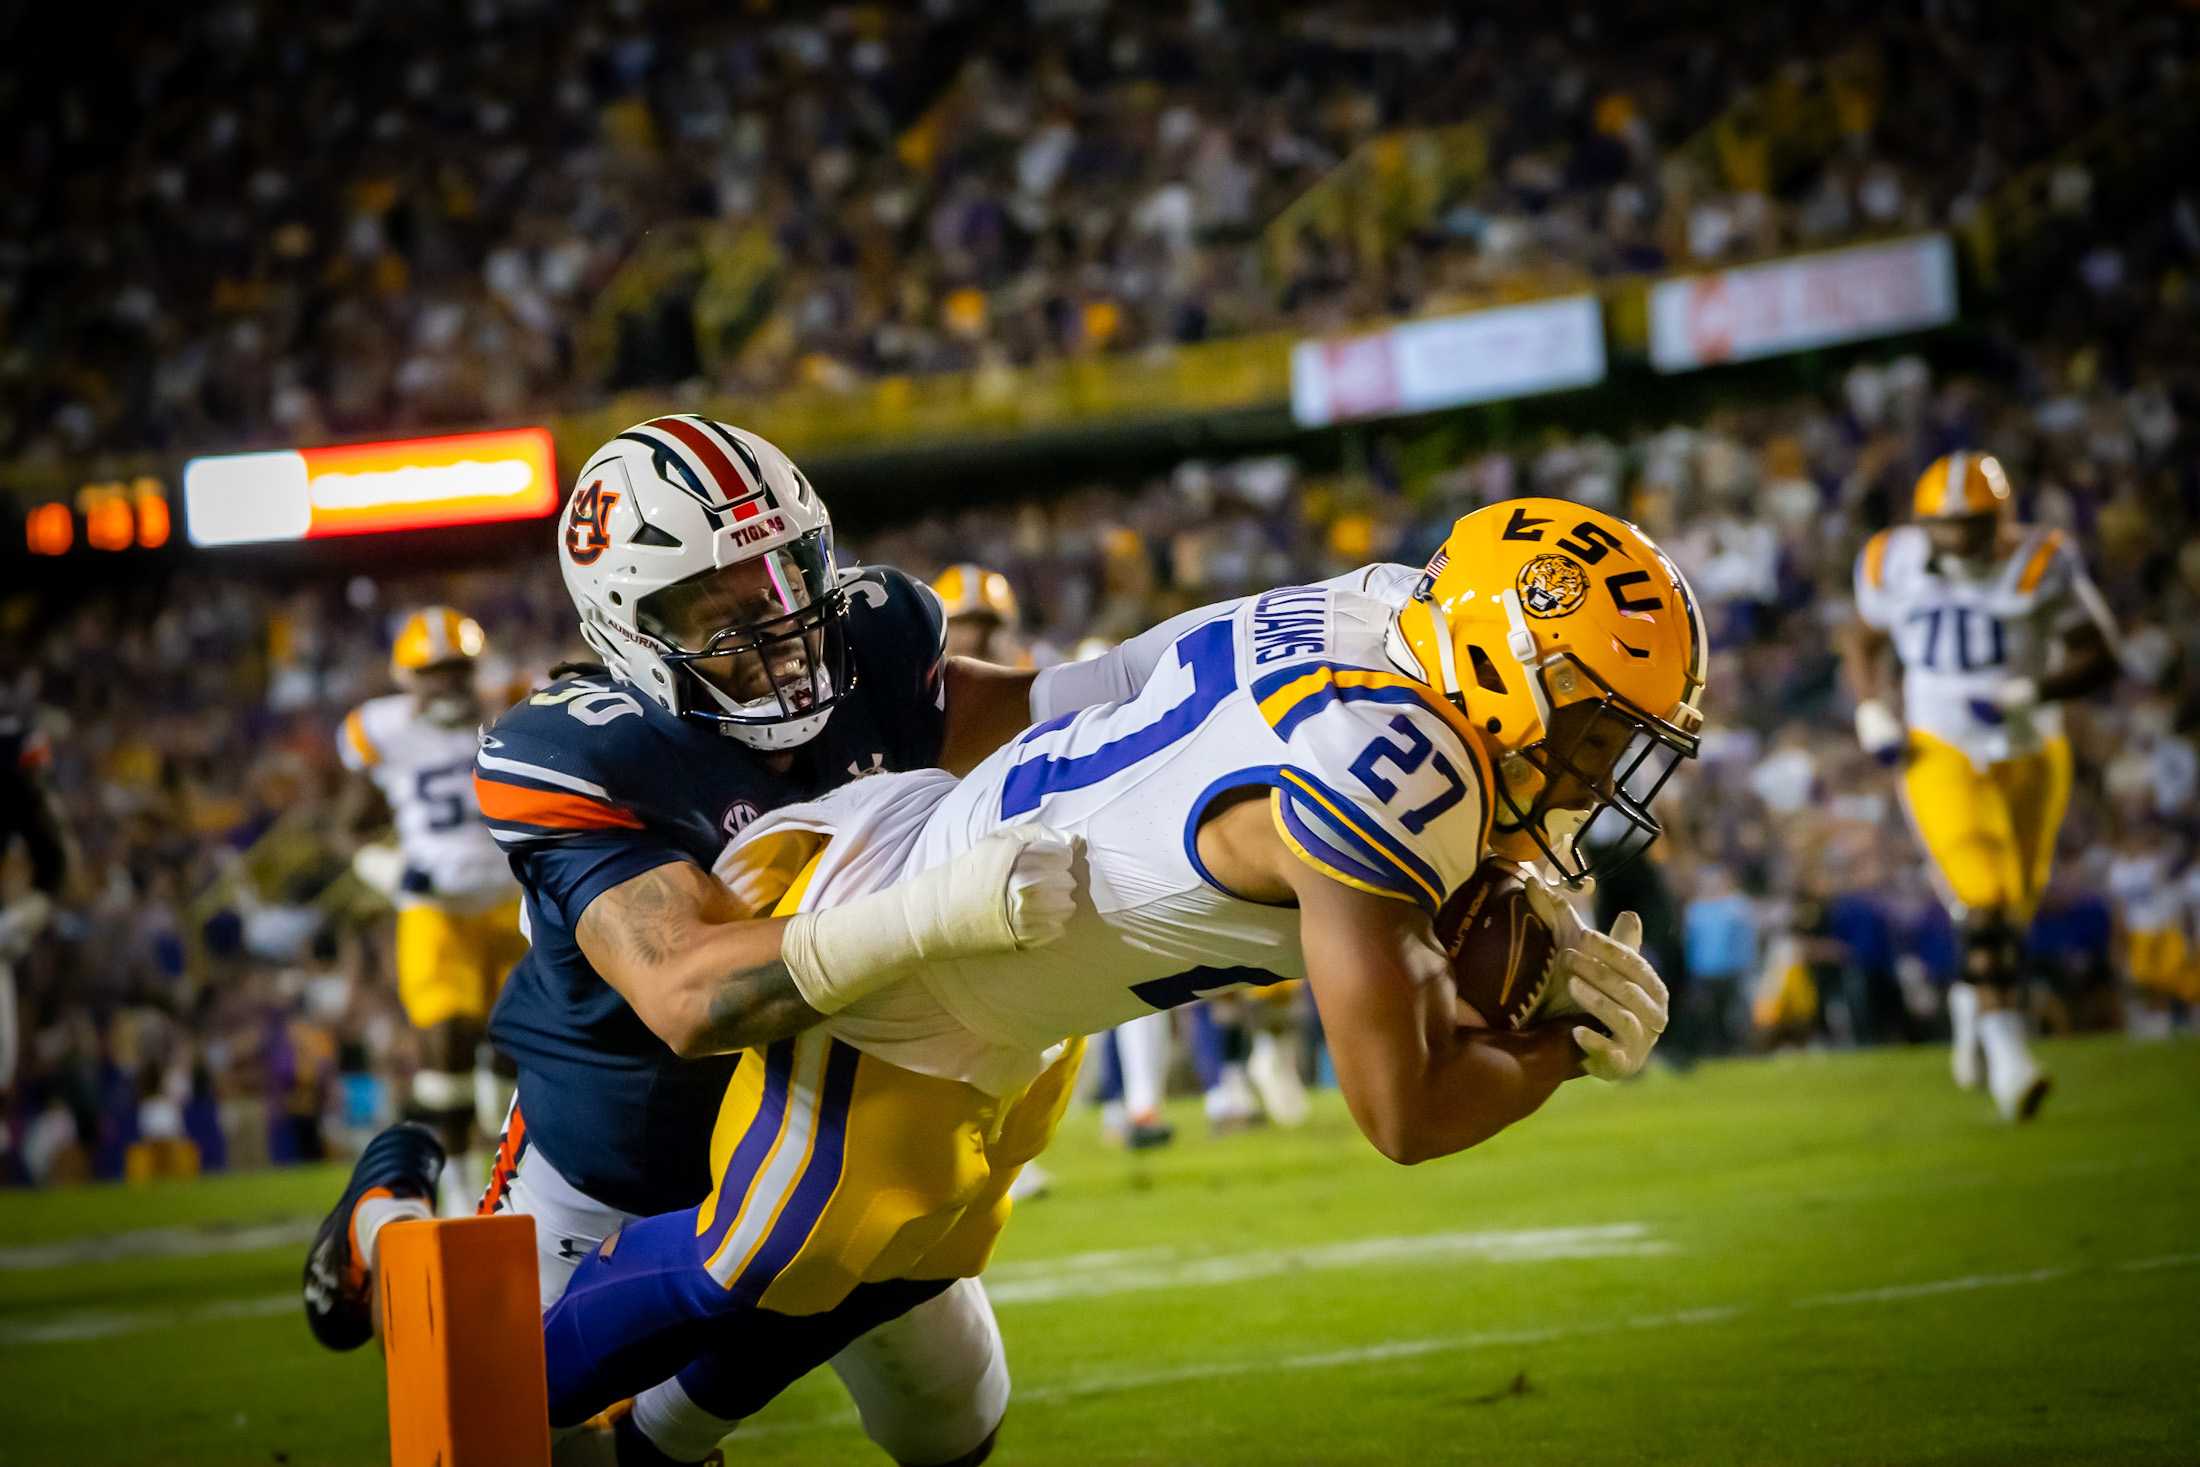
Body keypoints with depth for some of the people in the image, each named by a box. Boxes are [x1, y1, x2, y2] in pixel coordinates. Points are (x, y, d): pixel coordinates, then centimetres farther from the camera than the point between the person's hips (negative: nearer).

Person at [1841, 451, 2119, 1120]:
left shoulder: (2040, 564, -12)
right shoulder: (1894, 564, -4)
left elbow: (2098, 658, -10)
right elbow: (1862, 643, 14)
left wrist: (2029, 694, -26)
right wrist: (1871, 709, -3)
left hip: (2029, 755, 1)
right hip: (1943, 755, -1)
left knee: (2012, 911, 12)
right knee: (1986, 900, -20)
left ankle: (1971, 1003, 43)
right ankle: (2008, 1055, -23)